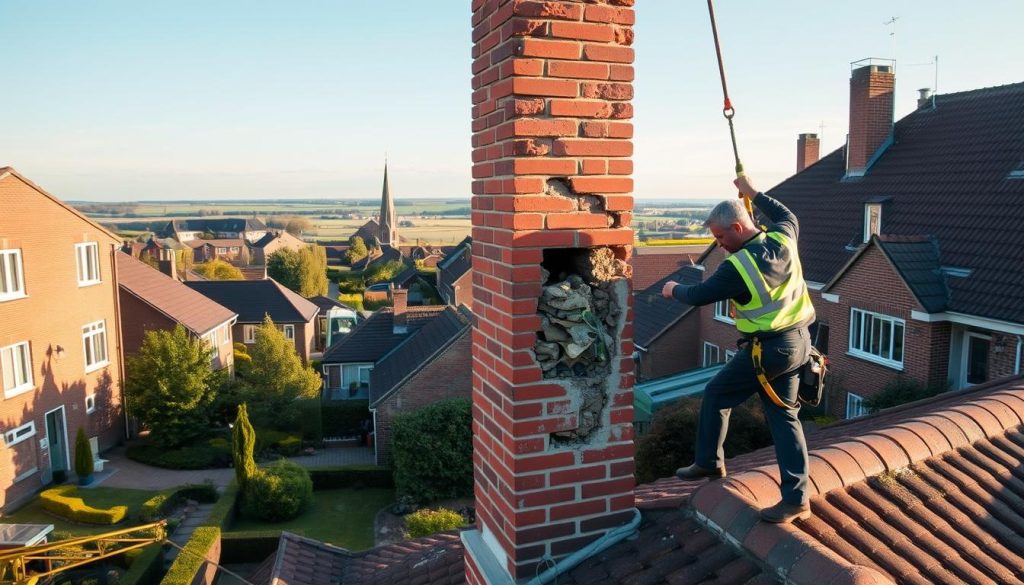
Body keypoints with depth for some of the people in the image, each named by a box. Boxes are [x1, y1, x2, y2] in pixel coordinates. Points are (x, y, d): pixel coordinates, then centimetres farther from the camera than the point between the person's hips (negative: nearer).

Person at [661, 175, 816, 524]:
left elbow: (700, 296, -10)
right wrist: (754, 194, 29)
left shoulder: (737, 266, -23)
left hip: (767, 349, -8)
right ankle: (795, 499, 13)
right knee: (783, 416, 11)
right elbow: (787, 217, 24)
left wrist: (674, 290, 11)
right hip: (798, 341, 8)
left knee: (716, 395, 12)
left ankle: (709, 463, 27)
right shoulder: (782, 241, -1)